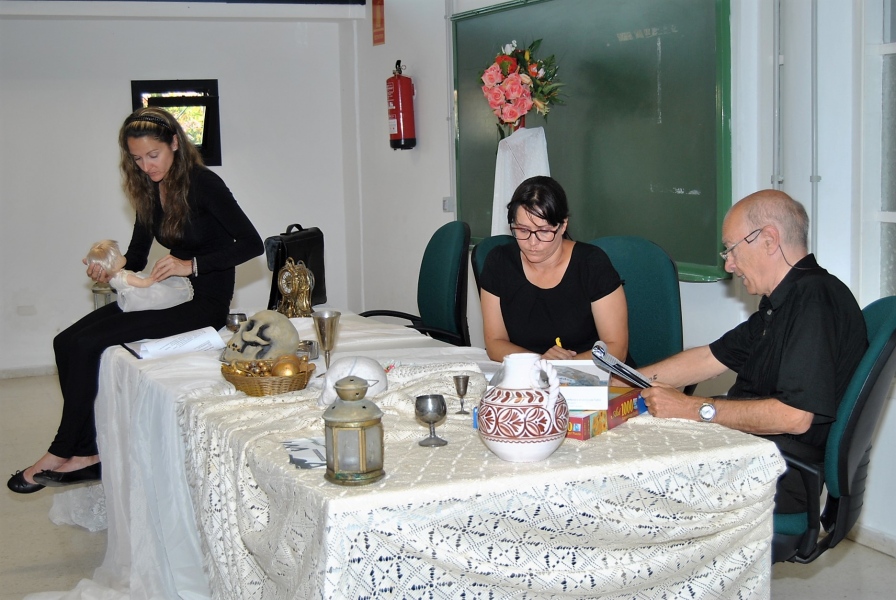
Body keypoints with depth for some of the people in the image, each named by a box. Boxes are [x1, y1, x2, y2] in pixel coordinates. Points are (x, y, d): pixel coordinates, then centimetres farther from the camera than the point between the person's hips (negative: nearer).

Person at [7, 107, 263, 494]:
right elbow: (137, 257, 14)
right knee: (67, 343, -10)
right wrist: (109, 270, -9)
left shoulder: (203, 184, -14)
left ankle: (62, 453, -3)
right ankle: (88, 453, -8)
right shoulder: (150, 190, 9)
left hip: (206, 301, -8)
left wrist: (192, 265, -25)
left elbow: (252, 243, -18)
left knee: (90, 344, -19)